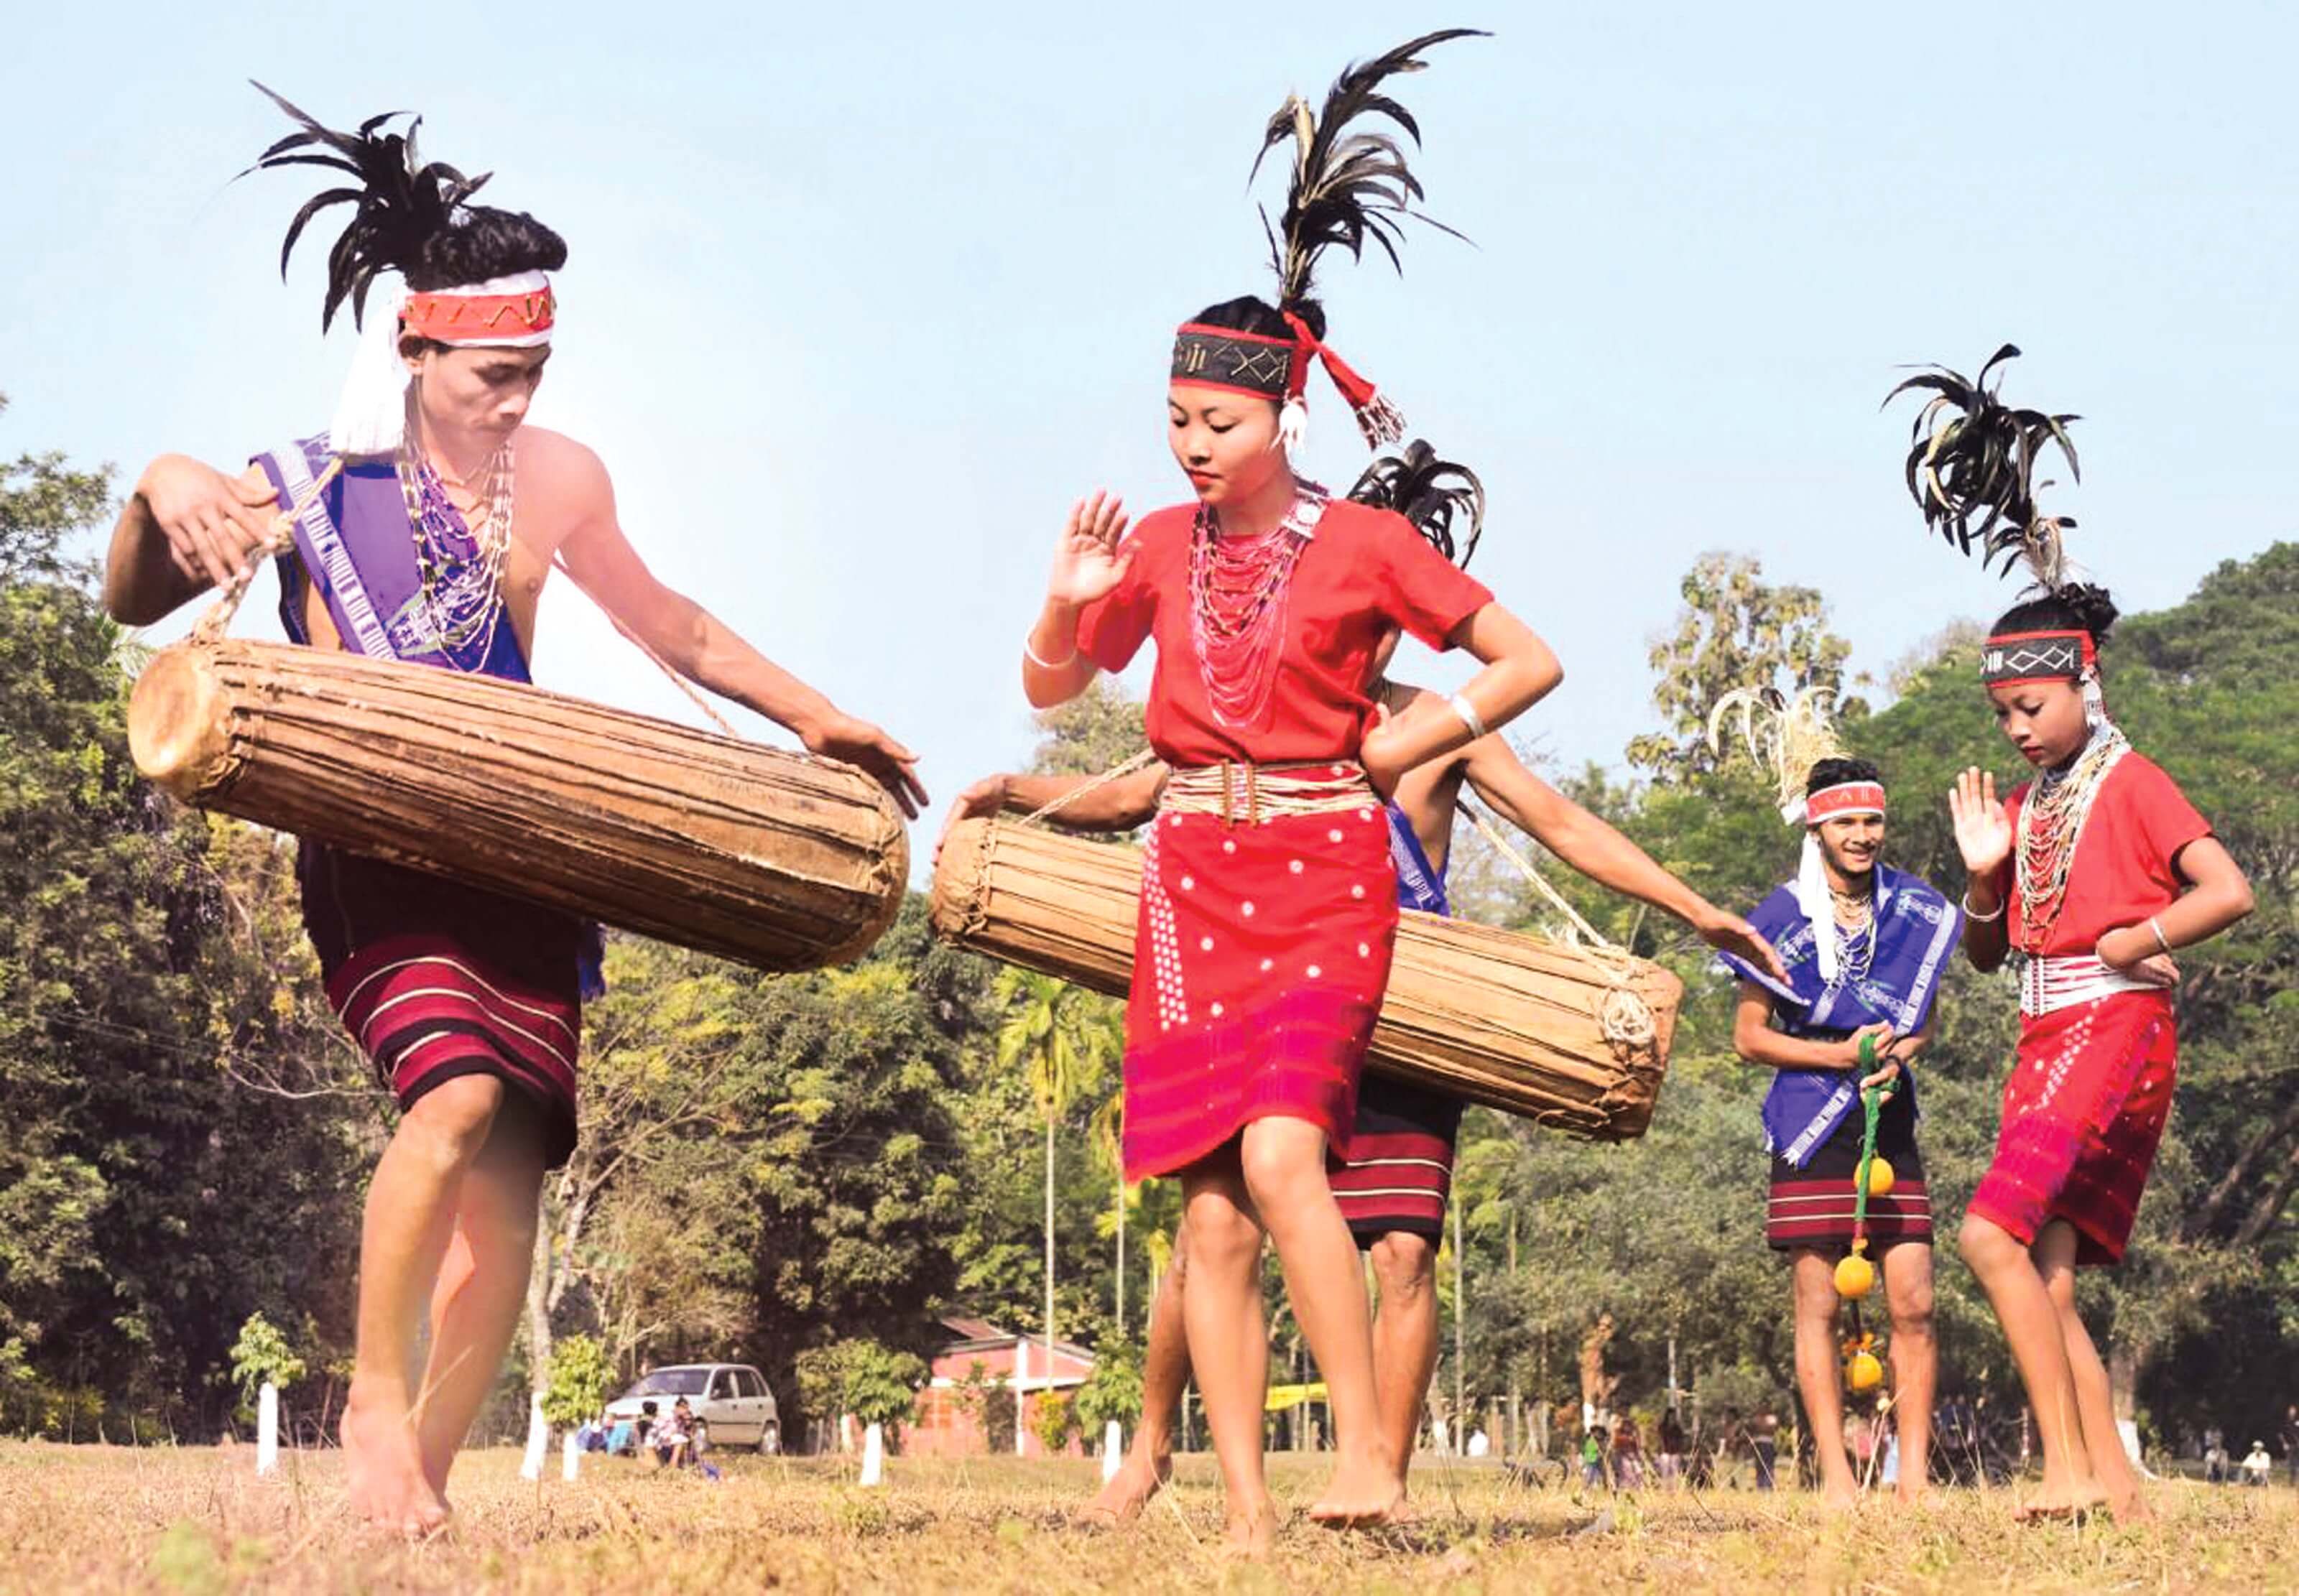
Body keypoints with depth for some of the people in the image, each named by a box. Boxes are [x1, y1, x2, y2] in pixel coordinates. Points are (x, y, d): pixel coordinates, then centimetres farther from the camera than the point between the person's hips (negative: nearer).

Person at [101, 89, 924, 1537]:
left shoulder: (558, 481, 9)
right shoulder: (320, 482, -2)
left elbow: (671, 628, 24)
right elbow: (136, 604, -1)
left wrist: (814, 716, 22)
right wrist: (162, 495, -23)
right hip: (372, 850, -4)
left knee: (512, 1164, -6)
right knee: (456, 1092, -27)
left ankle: (430, 1470, 3)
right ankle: (375, 1398, -11)